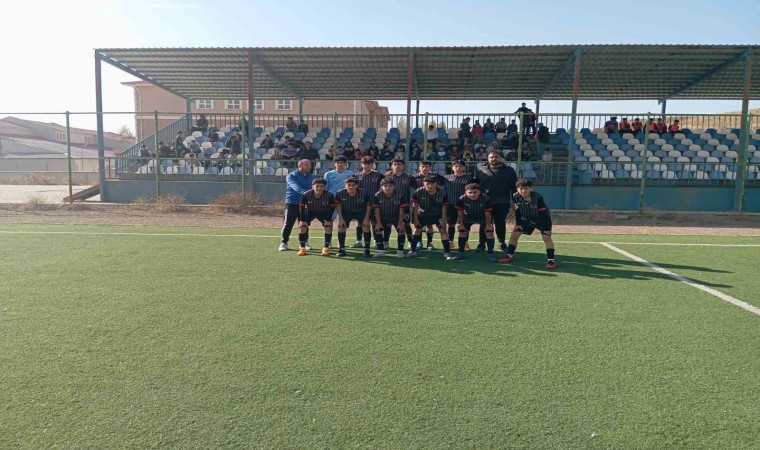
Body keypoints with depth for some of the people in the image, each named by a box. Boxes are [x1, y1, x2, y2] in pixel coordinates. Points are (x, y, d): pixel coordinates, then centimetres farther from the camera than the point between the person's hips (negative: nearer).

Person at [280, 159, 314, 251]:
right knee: (288, 224, -3)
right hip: (292, 203, -4)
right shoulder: (291, 176, -4)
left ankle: (305, 242, 20)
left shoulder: (311, 177, 13)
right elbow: (295, 186, -23)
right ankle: (283, 243, 5)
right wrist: (304, 192, -40)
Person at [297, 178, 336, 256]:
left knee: (328, 227, -16)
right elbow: (301, 207, -17)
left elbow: (332, 208, -16)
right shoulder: (305, 195, -29)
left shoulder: (329, 195, -29)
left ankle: (326, 248, -2)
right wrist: (303, 220, -19)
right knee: (302, 226, -14)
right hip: (309, 211, 0)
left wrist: (328, 219, -22)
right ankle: (302, 248, -1)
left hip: (324, 212, 0)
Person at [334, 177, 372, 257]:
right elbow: (338, 205, -8)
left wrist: (366, 218, -16)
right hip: (346, 212, 1)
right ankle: (341, 249, 2)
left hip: (361, 212, -1)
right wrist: (341, 218, -12)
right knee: (341, 226, -11)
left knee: (366, 227, -15)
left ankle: (367, 250, -3)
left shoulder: (364, 193, -27)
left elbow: (368, 205, -13)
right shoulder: (340, 193, -23)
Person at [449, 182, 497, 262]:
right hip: (468, 218, 1)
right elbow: (460, 212, -15)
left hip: (483, 218, -1)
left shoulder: (486, 198, -31)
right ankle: (461, 253, 6)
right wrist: (461, 223, -11)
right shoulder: (462, 199, -29)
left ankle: (491, 253, -4)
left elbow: (487, 213, -21)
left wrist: (488, 224, -17)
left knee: (489, 231, -12)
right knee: (462, 231, -5)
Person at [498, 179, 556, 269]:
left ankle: (551, 260, -10)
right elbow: (517, 211, -5)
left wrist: (546, 228, -29)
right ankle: (510, 256, 13)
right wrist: (518, 223, -4)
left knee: (546, 237, -20)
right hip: (526, 220, 4)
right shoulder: (516, 197, -20)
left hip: (542, 219, -4)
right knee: (514, 234, 0)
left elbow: (543, 214, -28)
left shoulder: (538, 198, -32)